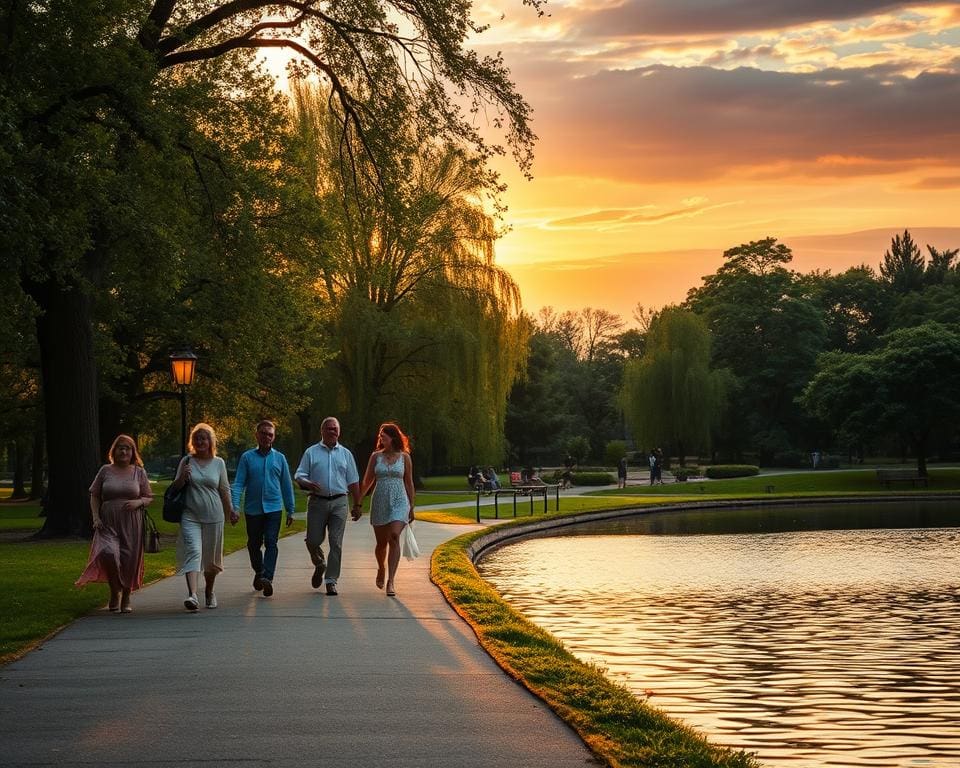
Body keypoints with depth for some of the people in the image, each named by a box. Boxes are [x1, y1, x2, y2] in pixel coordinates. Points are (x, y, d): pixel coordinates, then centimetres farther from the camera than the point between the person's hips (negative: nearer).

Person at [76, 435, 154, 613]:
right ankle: (115, 592, 2)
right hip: (108, 523, -1)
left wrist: (138, 502, -11)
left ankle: (126, 599, 19)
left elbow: (149, 498, 11)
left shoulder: (139, 472, 8)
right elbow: (94, 496, 10)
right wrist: (96, 517, -3)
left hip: (131, 524, 1)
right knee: (108, 553, -21)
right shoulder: (105, 471, 7)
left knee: (129, 560, -1)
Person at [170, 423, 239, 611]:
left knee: (211, 557, 11)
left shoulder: (218, 463, 6)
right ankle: (192, 595, -30)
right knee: (192, 551, -19)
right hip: (190, 516, -2)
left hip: (214, 516, 2)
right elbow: (175, 487, 7)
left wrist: (231, 511, 14)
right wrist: (182, 477, -13)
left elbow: (224, 490, 13)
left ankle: (209, 591, 34)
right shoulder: (187, 461, 4)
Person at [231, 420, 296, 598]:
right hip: (253, 508, 1)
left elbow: (287, 485, 13)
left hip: (274, 508, 0)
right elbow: (238, 483, -2)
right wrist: (235, 506, -14)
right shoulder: (247, 457, 4)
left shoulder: (279, 458, 9)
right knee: (254, 544, 11)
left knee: (271, 543, -14)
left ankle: (267, 577, -24)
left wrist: (290, 510, 12)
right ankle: (258, 572, 33)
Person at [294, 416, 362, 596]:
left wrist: (357, 504, 12)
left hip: (339, 502, 1)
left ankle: (331, 581, -1)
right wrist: (308, 484, -17)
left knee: (336, 543, -5)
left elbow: (353, 482, 15)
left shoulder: (345, 454, 14)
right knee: (313, 540, -2)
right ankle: (320, 565, 30)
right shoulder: (311, 452, 8)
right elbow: (299, 476, 5)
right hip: (317, 502, -1)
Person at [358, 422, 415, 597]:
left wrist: (411, 508, 11)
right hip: (379, 502, 2)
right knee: (381, 542, 9)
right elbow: (367, 482, 11)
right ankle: (381, 569, 40)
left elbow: (409, 483, 9)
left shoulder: (404, 457, 3)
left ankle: (391, 581, -22)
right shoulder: (376, 456, 6)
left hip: (399, 502, -2)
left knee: (394, 537, -20)